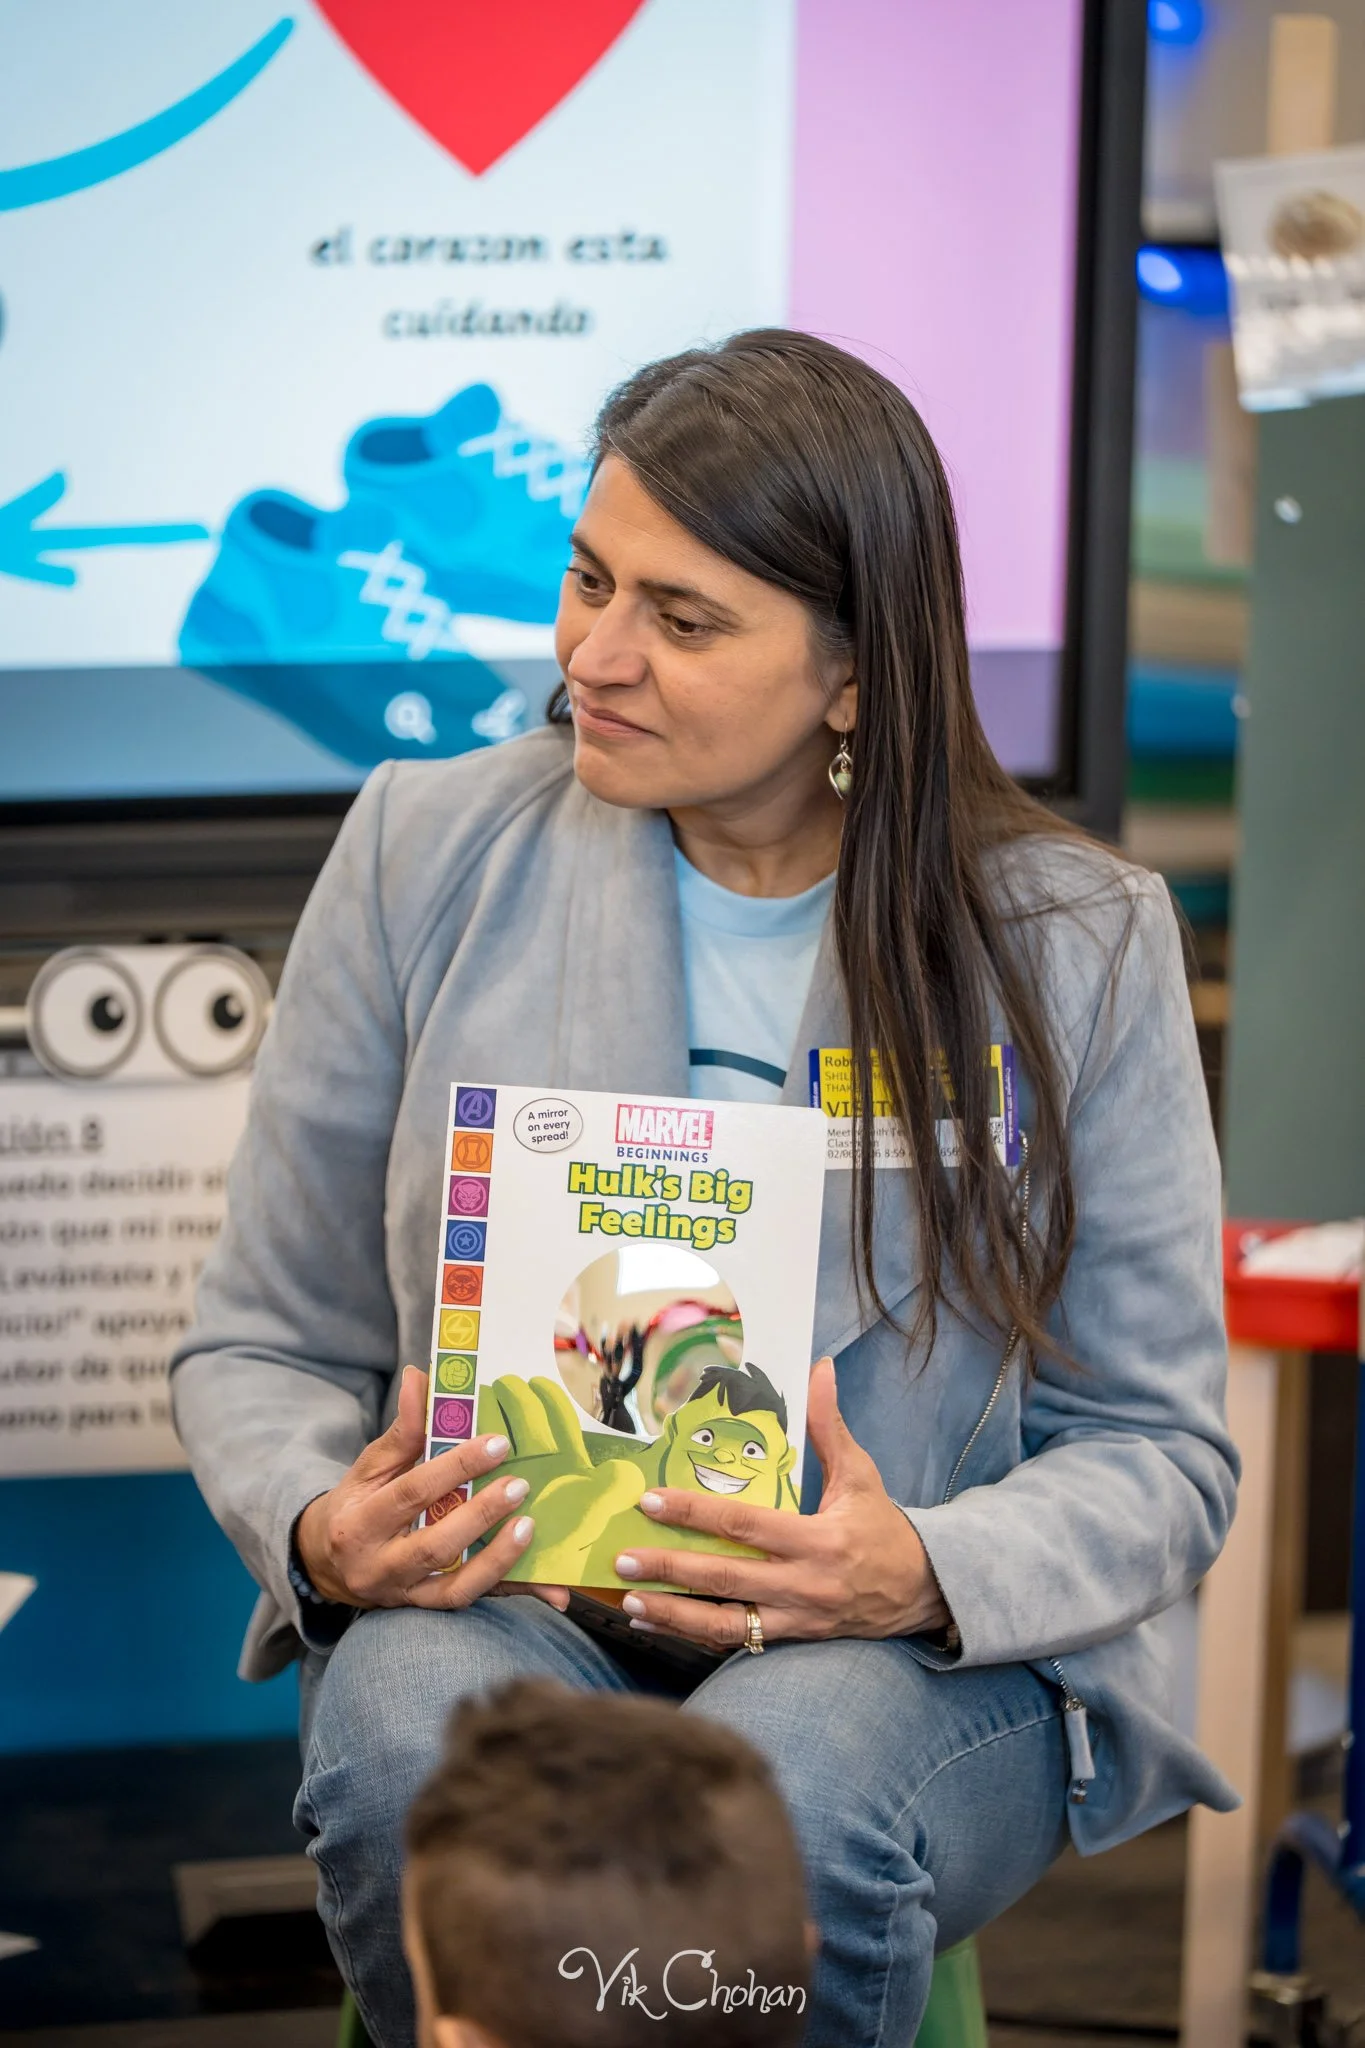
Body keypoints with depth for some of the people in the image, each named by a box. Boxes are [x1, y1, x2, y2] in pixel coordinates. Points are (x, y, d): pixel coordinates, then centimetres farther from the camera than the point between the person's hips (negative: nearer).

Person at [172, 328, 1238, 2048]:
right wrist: (323, 1529, -14)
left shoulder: (1073, 940, 0)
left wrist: (922, 1574, -19)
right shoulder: (427, 854, 2)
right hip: (491, 1603, 1)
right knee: (407, 1744, -34)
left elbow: (1158, 1452, 2)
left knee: (787, 1792, -36)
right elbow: (263, 1340, 9)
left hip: (914, 1663, -1)